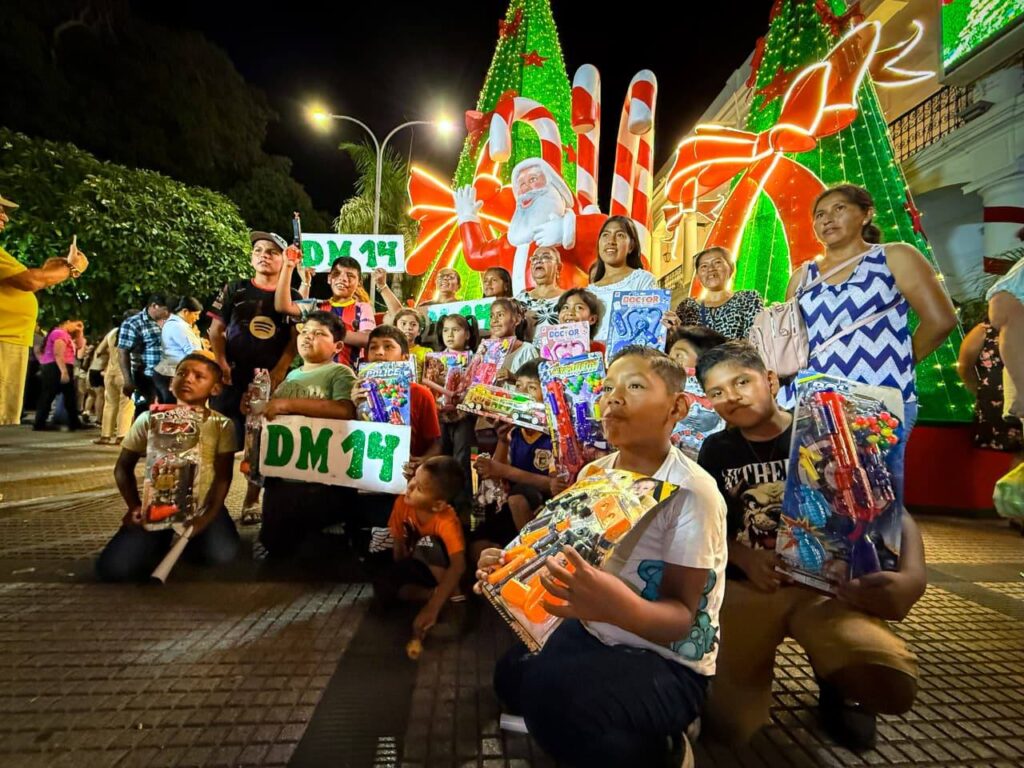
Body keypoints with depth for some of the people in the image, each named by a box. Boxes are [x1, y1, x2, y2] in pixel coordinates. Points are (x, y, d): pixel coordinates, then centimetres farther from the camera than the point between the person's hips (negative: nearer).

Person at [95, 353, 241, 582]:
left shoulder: (221, 425, -4)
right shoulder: (149, 419, 1)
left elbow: (223, 477, -6)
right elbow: (123, 468, 7)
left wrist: (205, 517, -17)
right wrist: (135, 507, -6)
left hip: (200, 505, -1)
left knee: (221, 554, -27)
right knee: (113, 568, -19)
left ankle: (188, 542, 10)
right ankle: (160, 543, 15)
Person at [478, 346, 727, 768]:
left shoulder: (692, 493, -21)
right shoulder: (593, 474, -2)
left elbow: (681, 618, -20)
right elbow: (573, 564, 4)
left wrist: (621, 606, -41)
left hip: (668, 663, -7)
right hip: (593, 634, 7)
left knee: (551, 690, -29)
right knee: (512, 676, -7)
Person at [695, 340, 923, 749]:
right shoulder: (717, 450, 6)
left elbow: (895, 514, -4)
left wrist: (912, 576, -25)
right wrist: (747, 559, -11)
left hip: (821, 585, -1)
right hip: (744, 587, 2)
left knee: (893, 686, -27)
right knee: (730, 723, -10)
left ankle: (834, 678, 10)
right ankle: (764, 652, 22)